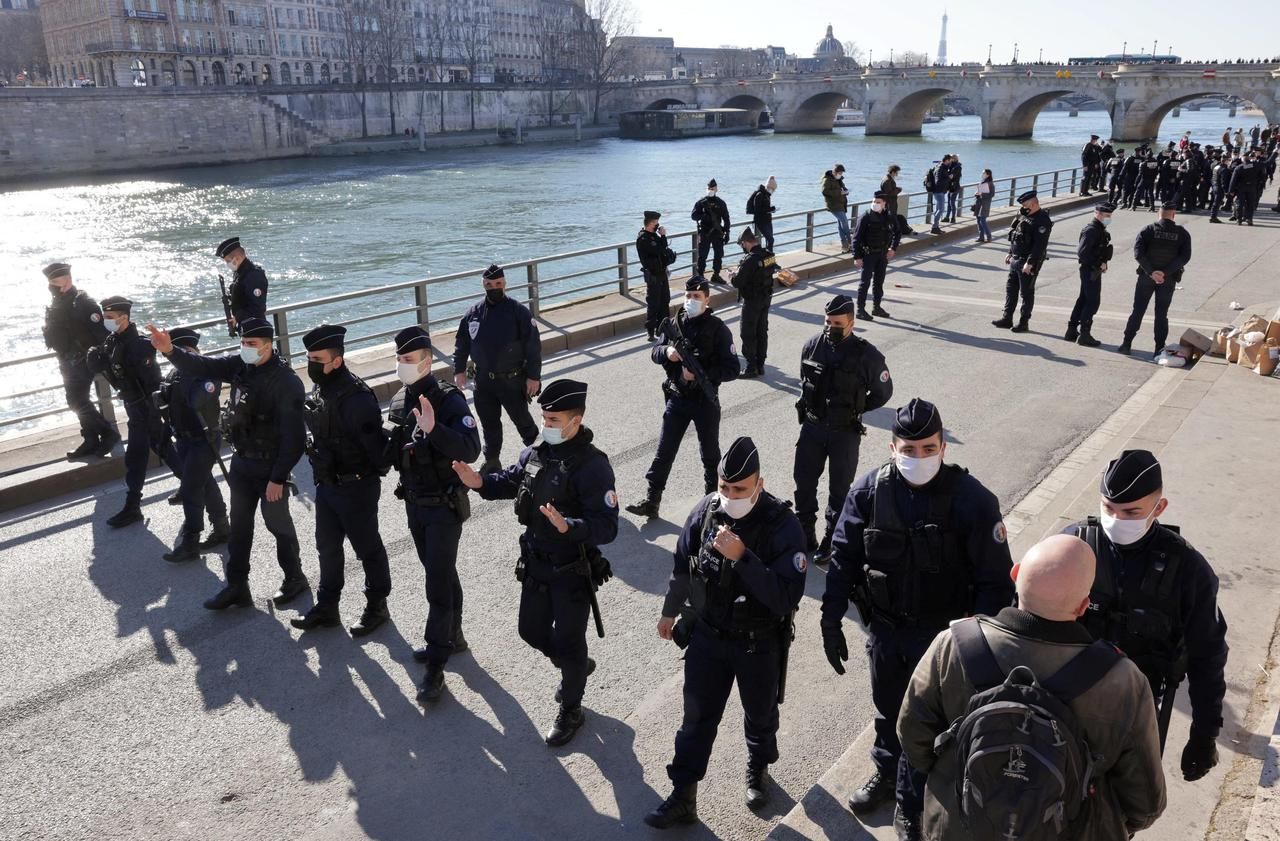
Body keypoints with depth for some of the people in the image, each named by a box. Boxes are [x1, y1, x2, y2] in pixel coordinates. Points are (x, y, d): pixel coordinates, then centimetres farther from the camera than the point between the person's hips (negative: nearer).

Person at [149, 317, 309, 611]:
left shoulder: (286, 382, -23)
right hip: (242, 461, 7)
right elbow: (203, 366, 2)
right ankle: (237, 586, 26)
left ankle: (294, 578, 28)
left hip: (270, 467, -7)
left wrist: (278, 478, -23)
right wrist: (170, 351, -17)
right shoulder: (241, 365, -1)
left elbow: (294, 436, -24)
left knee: (278, 523, 8)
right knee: (239, 525, 14)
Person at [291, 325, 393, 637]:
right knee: (327, 547, 18)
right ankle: (327, 607, 32)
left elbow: (375, 443, -26)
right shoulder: (322, 389, 4)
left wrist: (373, 473, -17)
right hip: (327, 483, 9)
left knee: (367, 548, 8)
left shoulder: (356, 397, -25)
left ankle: (377, 606, 25)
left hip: (356, 487, -9)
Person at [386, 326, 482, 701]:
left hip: (445, 507, -7)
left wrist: (434, 429, -44)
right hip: (414, 503, 7)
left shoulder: (448, 399, -19)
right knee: (441, 574, 20)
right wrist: (386, 445, -5)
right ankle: (452, 638, 36)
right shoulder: (399, 400, 3)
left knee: (438, 583, -4)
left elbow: (470, 450, -32)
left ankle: (436, 665, 4)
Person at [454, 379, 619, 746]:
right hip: (536, 564, 7)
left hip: (573, 571, -7)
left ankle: (570, 710, 34)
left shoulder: (593, 466, -26)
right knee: (532, 631, 22)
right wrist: (480, 482, -5)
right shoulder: (536, 452, -4)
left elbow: (607, 527, -29)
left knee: (567, 641, 9)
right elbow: (511, 480, 14)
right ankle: (577, 668, 51)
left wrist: (568, 526, -44)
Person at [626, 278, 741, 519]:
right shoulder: (673, 323, 0)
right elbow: (655, 353, 10)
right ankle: (651, 501, 9)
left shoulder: (718, 329, -12)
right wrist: (666, 351, -14)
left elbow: (732, 369, -14)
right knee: (664, 451, 4)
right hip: (677, 398, 3)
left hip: (705, 401, -3)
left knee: (710, 453, 14)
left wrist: (700, 375, -23)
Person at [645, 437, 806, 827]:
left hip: (760, 644, -2)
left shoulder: (783, 526, -25)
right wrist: (670, 611, 16)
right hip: (707, 635, 2)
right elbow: (682, 565, 4)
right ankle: (683, 797, 25)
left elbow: (787, 598, -31)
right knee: (696, 717, 11)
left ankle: (758, 769, 50)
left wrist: (742, 557, -39)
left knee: (760, 714, 22)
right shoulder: (705, 510, -13)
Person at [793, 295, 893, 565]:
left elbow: (883, 392, -3)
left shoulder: (866, 355, -16)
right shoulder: (812, 345, -5)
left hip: (845, 432, -4)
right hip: (812, 427, 4)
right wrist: (810, 405, 7)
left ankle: (830, 542, 24)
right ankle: (805, 535, 29)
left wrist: (854, 411, -2)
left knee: (839, 489, 9)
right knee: (803, 481, 12)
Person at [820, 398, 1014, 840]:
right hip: (884, 626, 3)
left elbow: (994, 580, -15)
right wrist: (831, 621, -2)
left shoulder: (971, 500, -20)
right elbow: (843, 559, -3)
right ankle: (886, 774, 50)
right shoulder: (869, 490, -12)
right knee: (887, 710, 24)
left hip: (941, 633, -3)